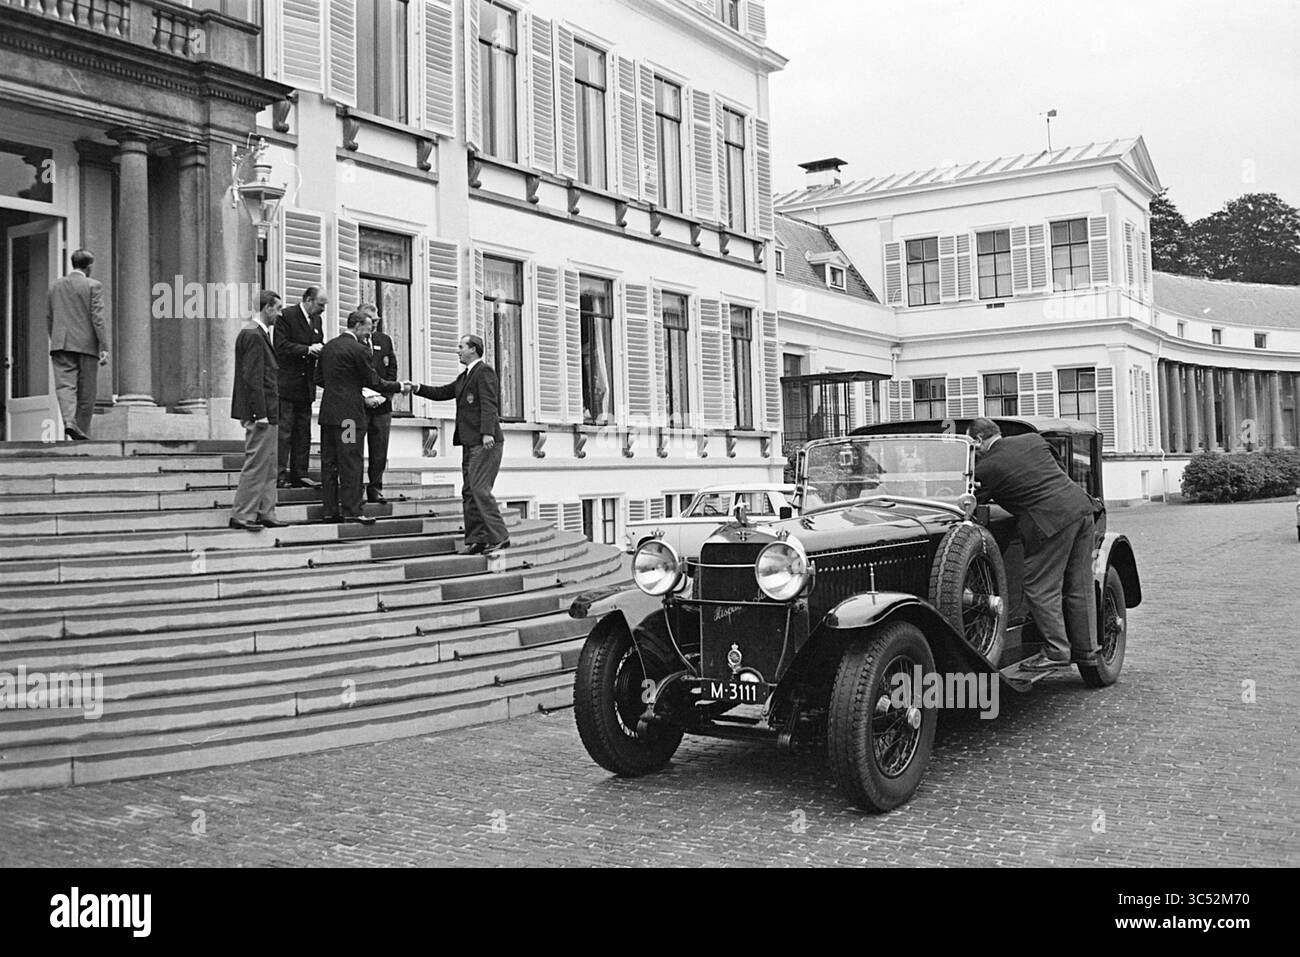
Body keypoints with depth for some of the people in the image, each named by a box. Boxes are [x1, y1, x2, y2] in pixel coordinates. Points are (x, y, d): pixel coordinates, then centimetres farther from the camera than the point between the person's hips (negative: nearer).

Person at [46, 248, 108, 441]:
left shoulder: (55, 286, 14)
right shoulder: (93, 286, -2)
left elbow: (48, 318, 18)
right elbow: (97, 318, -9)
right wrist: (104, 347, -11)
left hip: (61, 345, 3)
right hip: (86, 345, -3)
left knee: (64, 385, -5)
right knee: (86, 393, 5)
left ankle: (69, 420, -30)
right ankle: (82, 433, 8)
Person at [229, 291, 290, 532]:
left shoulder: (259, 334, 17)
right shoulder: (253, 335, -14)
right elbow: (252, 377, -19)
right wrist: (260, 413, -21)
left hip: (267, 412, 10)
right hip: (261, 412, -10)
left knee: (268, 466, 13)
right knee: (256, 464, -6)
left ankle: (266, 514, 18)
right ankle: (242, 515, 0)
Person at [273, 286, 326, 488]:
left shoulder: (316, 320, 14)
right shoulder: (286, 316, -10)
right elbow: (280, 347, -17)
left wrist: (321, 349, 0)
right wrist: (307, 350, -18)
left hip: (306, 386, 8)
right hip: (286, 384, -8)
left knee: (303, 433, 9)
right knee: (283, 432, -7)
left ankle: (299, 475, 14)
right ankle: (279, 476, -4)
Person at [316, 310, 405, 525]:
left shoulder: (328, 346, 12)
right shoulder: (358, 349, -11)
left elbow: (319, 377, 17)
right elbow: (373, 381, -8)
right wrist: (399, 387, 2)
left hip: (328, 411, 8)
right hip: (349, 413, -7)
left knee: (329, 462, 8)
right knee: (350, 462, -5)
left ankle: (331, 510, 11)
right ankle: (351, 510, -6)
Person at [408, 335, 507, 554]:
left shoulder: (484, 371, -6)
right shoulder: (464, 377, 22)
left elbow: (488, 404, -17)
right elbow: (441, 392, 25)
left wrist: (487, 433, -27)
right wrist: (418, 388, 10)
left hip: (485, 443, -10)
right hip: (470, 443, 10)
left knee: (480, 489, -14)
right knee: (469, 492, 7)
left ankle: (499, 537, -11)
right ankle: (475, 540, 9)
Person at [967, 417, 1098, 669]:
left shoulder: (986, 467, -6)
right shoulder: (1033, 439, 12)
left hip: (1051, 521, -8)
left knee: (1040, 589, 2)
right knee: (1079, 587, 15)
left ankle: (1056, 652, 4)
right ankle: (1086, 649, 23)